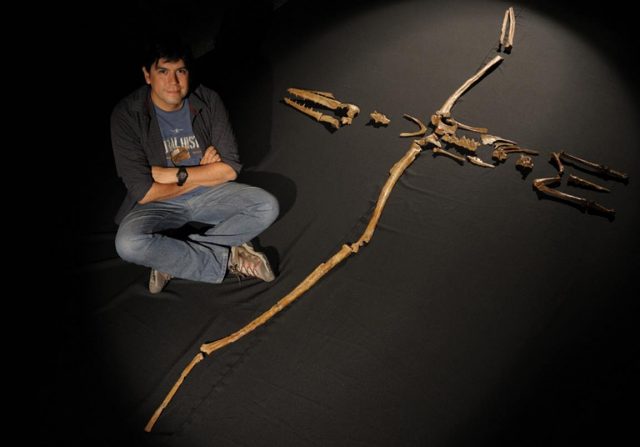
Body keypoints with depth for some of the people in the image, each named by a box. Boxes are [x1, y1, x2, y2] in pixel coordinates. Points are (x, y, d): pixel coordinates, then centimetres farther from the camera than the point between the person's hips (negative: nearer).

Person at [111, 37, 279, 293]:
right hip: (159, 204, -3)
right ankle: (228, 258, -17)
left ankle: (172, 260, -19)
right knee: (129, 244, -33)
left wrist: (176, 174, -18)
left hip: (208, 195, 3)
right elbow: (145, 193, -20)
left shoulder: (208, 101, -9)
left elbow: (230, 168, -10)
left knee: (266, 207, -18)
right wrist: (206, 175, -13)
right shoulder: (127, 115, -17)